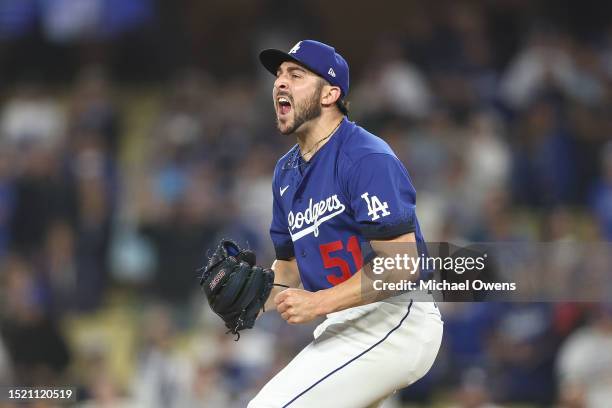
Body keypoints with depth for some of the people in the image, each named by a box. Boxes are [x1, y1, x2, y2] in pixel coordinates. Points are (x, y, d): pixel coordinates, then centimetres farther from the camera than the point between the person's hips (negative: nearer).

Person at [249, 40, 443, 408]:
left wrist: (318, 303, -27)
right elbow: (289, 263, 22)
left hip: (395, 319, -10)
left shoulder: (367, 158, -15)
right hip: (343, 328, 10)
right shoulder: (287, 171, 13)